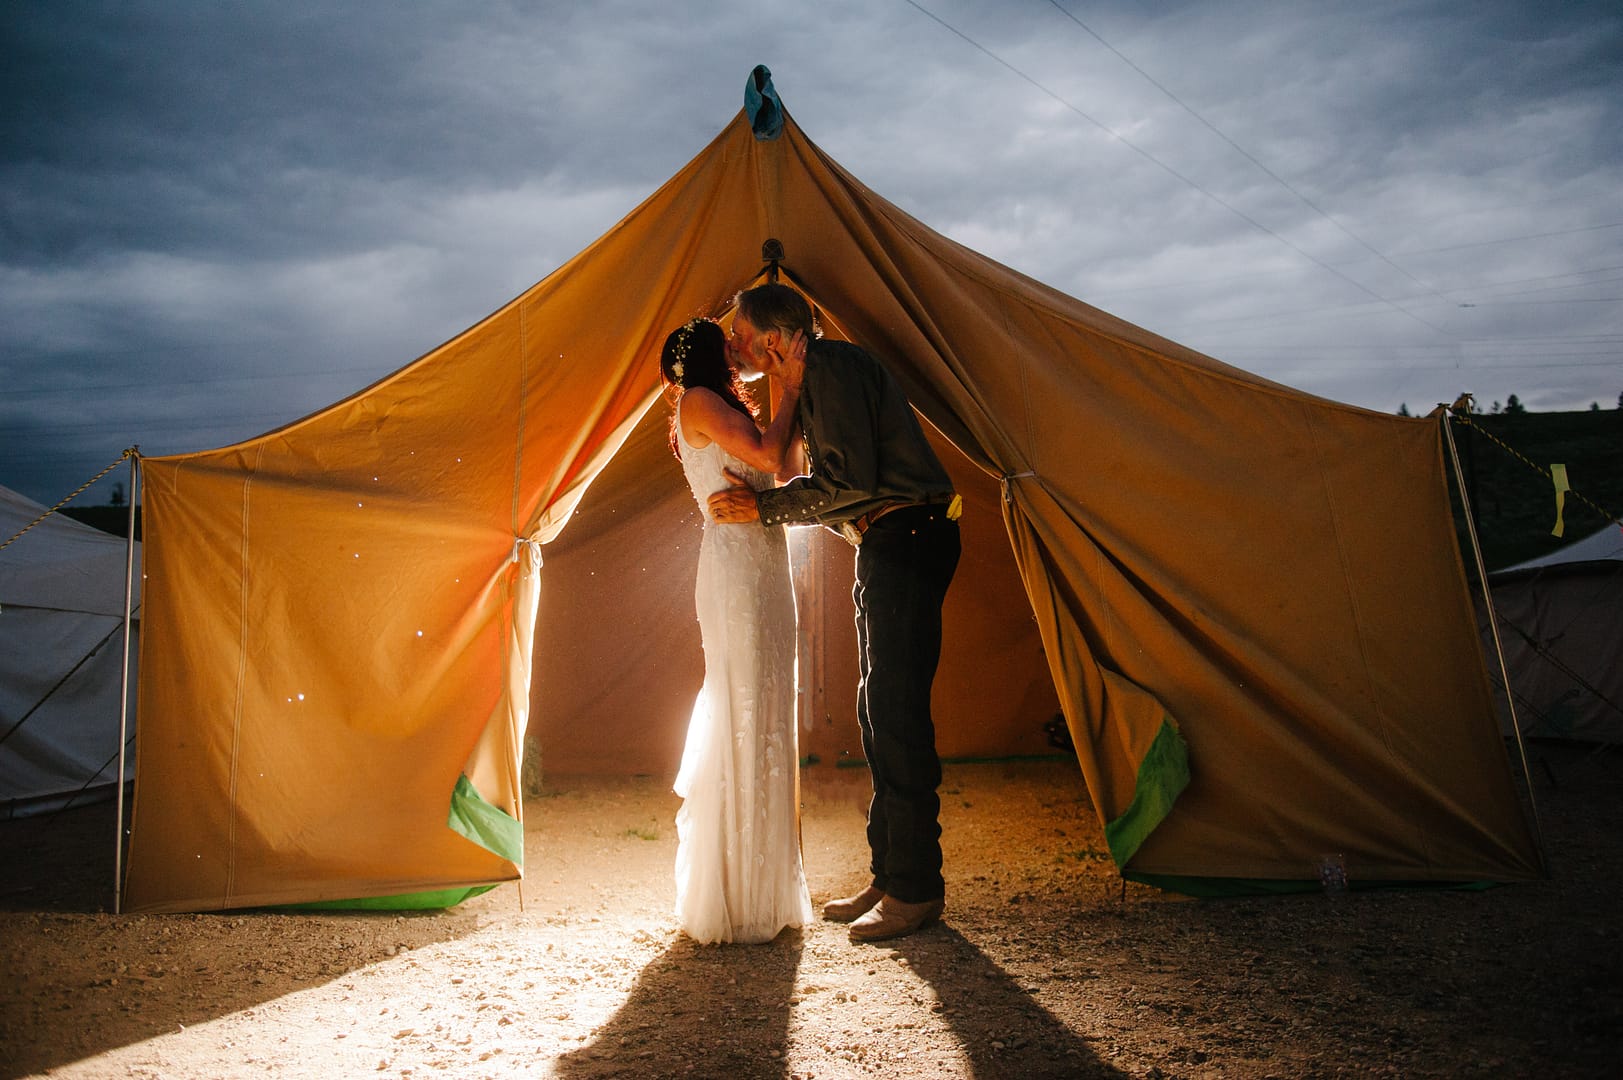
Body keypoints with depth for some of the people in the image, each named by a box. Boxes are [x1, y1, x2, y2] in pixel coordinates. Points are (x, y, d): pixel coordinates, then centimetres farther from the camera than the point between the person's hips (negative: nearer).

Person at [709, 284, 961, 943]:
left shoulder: (832, 367, -10)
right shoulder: (816, 381, 21)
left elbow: (852, 479, -20)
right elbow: (830, 486, 22)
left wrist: (764, 508, -13)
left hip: (906, 537, -11)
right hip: (887, 546, 11)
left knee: (896, 712, -9)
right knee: (878, 710, 11)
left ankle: (915, 888, -1)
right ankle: (891, 874, 20)